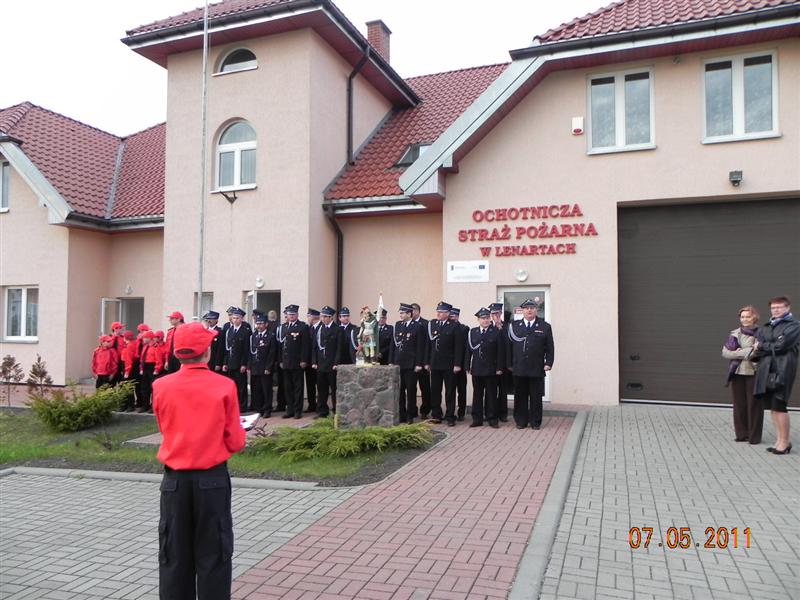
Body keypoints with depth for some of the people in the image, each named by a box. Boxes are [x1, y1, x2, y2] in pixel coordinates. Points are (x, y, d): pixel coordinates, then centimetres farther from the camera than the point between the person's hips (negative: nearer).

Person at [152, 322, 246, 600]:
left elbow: (166, 429, 6)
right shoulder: (224, 386, -13)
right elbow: (235, 442, -7)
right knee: (213, 554, 9)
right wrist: (228, 438, 14)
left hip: (174, 479, 2)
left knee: (174, 554, 14)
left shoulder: (161, 386, -6)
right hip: (212, 479, -2)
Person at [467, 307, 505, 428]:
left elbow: (501, 351, -4)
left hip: (491, 370, -2)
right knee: (477, 394, 8)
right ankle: (477, 419, 16)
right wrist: (468, 366, 2)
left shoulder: (497, 332, -1)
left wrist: (499, 368, -8)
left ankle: (492, 419, 13)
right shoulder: (472, 332, 7)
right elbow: (469, 350, 7)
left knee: (491, 395, 5)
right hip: (476, 369, 2)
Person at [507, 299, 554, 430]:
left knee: (536, 397, 5)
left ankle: (535, 422, 16)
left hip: (537, 369, -1)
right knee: (520, 397, 6)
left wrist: (548, 363, -5)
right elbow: (509, 346, 7)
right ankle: (521, 421, 17)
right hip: (518, 369, 1)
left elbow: (550, 348, 4)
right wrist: (509, 364, 3)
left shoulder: (545, 327, 5)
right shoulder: (514, 326, 7)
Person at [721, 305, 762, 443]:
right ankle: (741, 434, 16)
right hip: (737, 373, 4)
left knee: (754, 405, 1)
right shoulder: (735, 333, 9)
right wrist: (747, 352, -9)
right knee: (739, 405, 7)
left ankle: (754, 436, 10)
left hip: (754, 373, -3)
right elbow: (725, 352, 3)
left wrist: (739, 352, -15)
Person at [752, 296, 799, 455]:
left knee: (779, 406, -6)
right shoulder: (765, 328, 19)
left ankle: (784, 441, 5)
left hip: (782, 371, -6)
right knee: (772, 407, 7)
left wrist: (762, 346, 3)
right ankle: (780, 439, 16)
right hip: (766, 371, 6)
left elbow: (780, 346, -10)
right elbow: (756, 349, 11)